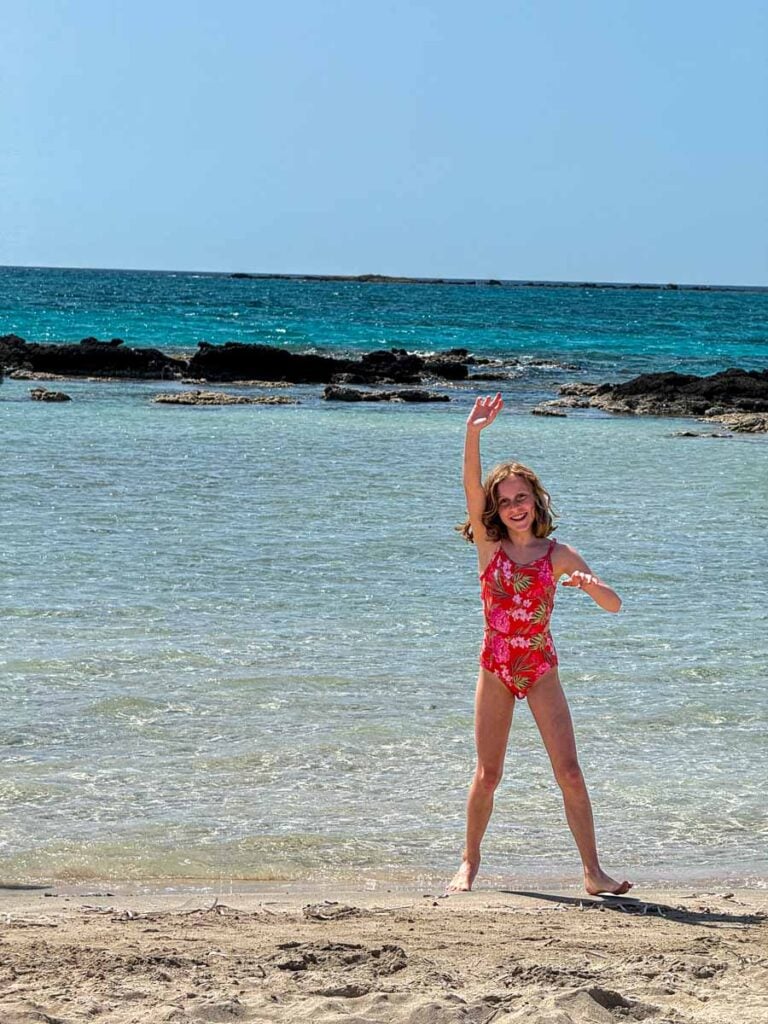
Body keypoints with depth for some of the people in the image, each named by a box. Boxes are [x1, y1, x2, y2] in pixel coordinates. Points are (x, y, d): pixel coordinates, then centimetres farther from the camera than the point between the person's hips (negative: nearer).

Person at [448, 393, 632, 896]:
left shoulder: (558, 554, 0)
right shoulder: (489, 546, 0)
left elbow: (614, 604, -3)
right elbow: (472, 487, -16)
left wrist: (589, 583, -25)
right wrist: (473, 434, -29)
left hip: (541, 669, 0)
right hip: (496, 668, 0)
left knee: (569, 771, -6)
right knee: (488, 774, 3)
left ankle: (593, 870, -1)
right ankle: (469, 863, 20)